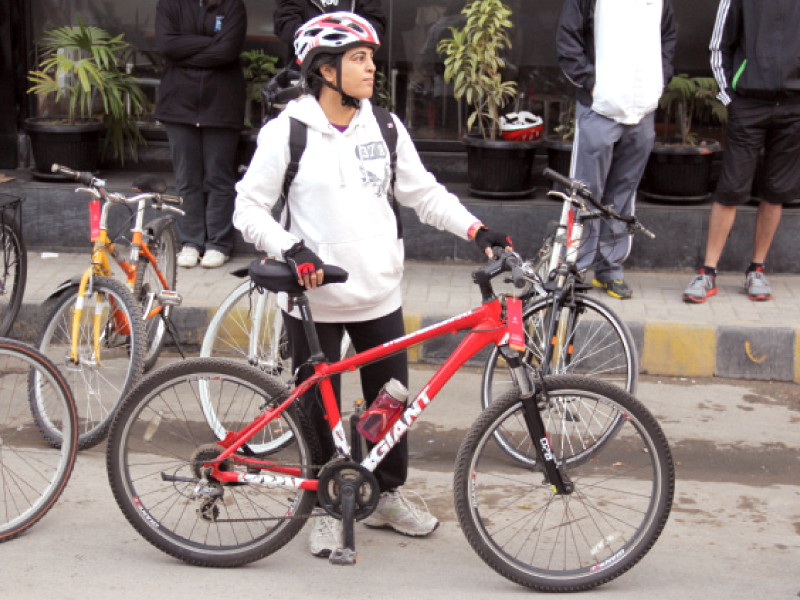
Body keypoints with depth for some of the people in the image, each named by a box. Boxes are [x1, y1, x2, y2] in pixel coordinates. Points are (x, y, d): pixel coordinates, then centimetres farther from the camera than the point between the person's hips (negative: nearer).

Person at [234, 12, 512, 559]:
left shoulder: (385, 127, 5)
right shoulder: (288, 130, -7)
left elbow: (423, 192, 11)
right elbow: (250, 207, -5)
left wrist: (474, 229, -2)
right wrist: (291, 250, -20)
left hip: (380, 295, 4)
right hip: (315, 298, -3)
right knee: (318, 410, 7)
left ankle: (389, 496, 32)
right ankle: (326, 508, 25)